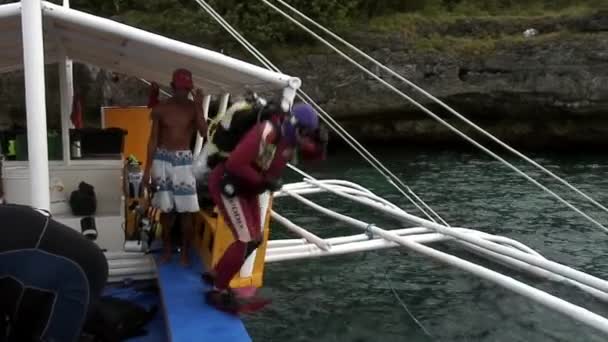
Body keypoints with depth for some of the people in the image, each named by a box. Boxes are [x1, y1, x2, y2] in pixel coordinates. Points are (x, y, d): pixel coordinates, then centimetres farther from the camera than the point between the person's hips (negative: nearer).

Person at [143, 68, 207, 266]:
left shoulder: (193, 108, -1)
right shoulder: (160, 109, 0)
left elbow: (204, 133, -14)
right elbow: (153, 139, 3)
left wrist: (199, 107, -19)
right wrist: (148, 168, 0)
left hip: (184, 160, 0)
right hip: (162, 159, 1)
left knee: (187, 210, -3)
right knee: (166, 208, 8)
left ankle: (185, 251, 11)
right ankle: (167, 248, 23)